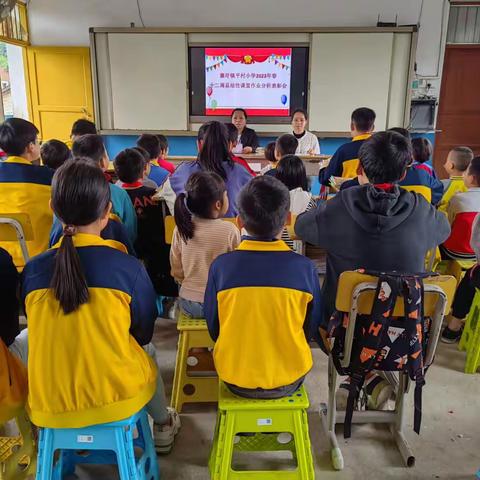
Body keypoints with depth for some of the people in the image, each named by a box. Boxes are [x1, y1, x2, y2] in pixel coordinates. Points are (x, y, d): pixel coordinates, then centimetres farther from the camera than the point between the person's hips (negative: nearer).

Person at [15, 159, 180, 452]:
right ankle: (163, 425, 48)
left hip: (48, 408, 2)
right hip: (118, 398, -1)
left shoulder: (33, 270, -9)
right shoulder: (129, 268, -16)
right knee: (148, 350, 30)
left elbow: (41, 329, 6)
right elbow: (144, 333, -2)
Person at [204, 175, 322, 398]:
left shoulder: (221, 265, -15)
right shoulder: (304, 267, -15)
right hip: (289, 381, 0)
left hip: (234, 380, 1)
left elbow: (213, 328, -3)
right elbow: (311, 328, -2)